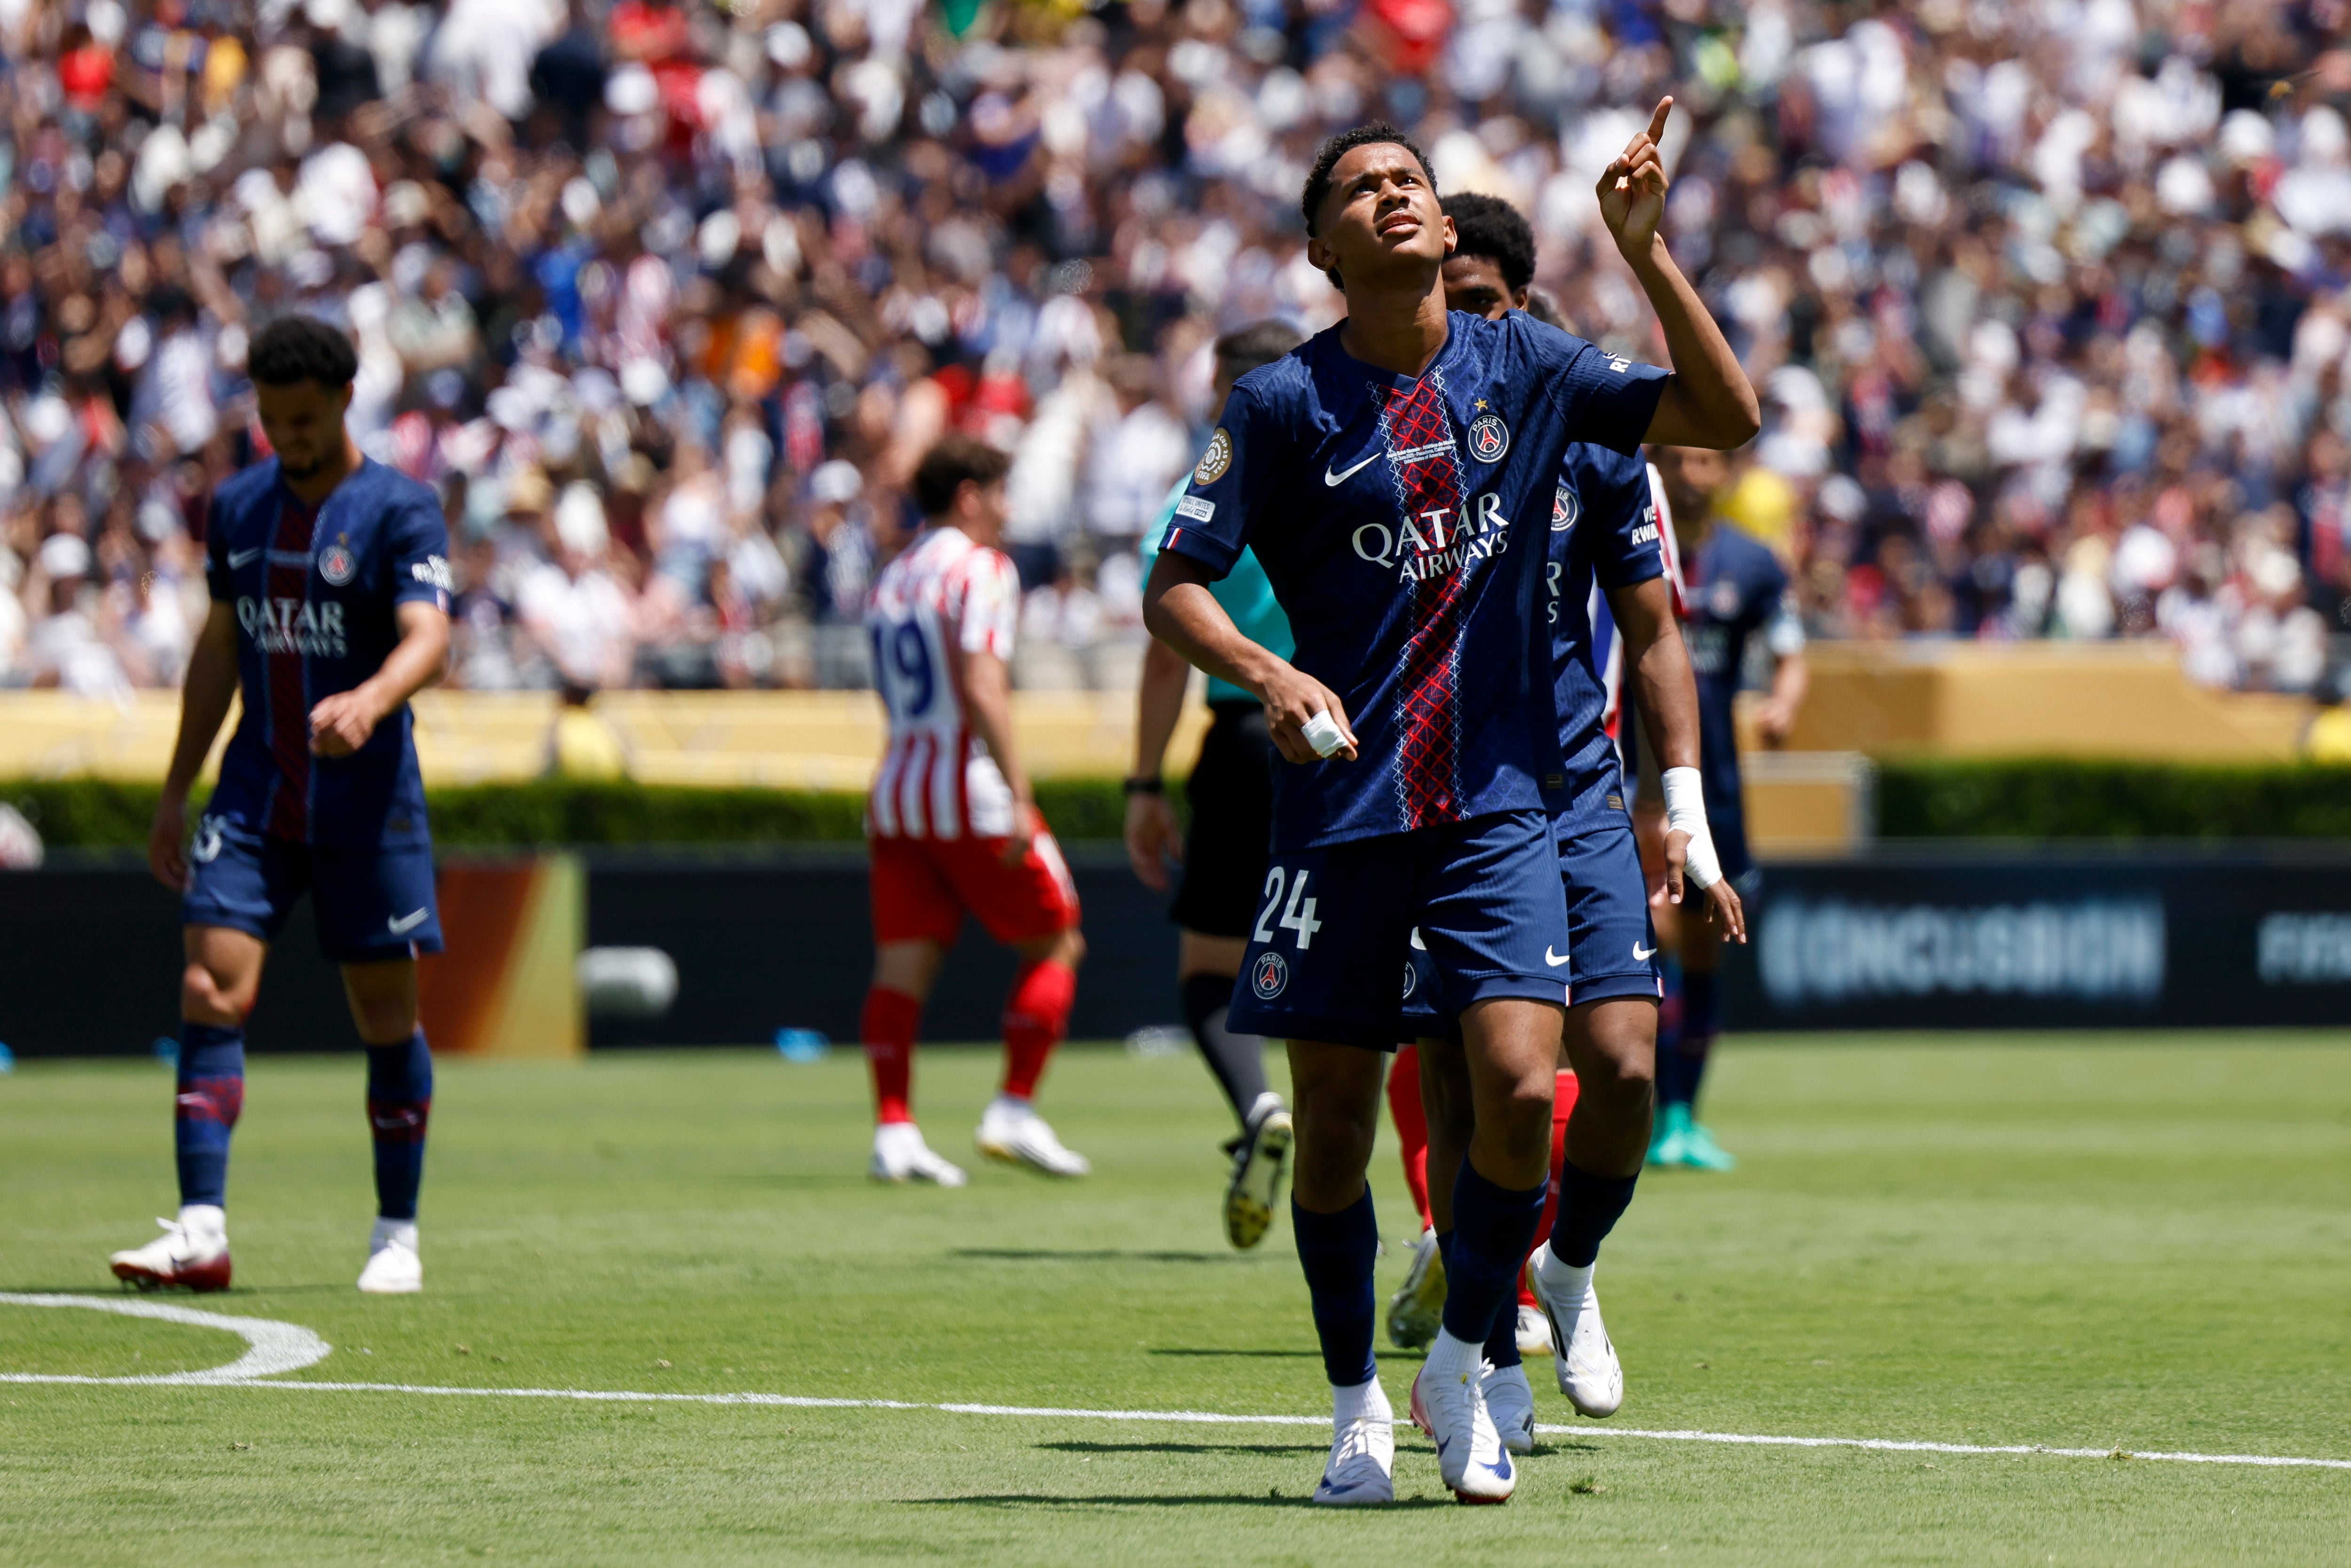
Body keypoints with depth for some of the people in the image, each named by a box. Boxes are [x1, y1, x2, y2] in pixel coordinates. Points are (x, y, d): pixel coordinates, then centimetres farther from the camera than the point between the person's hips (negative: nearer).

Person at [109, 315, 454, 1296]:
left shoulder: (399, 510, -7)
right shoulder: (238, 508, 10)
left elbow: (427, 638, -20)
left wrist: (370, 700, -41)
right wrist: (175, 793, 17)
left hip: (367, 804, -4)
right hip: (254, 796, 4)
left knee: (386, 1018, 3)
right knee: (211, 989, -11)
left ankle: (397, 1237, 16)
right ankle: (202, 1231, -14)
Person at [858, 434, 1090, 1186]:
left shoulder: (891, 580, 15)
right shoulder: (980, 570, -9)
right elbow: (981, 688, -20)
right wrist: (1018, 793, -22)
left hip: (897, 785, 7)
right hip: (970, 791, -7)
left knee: (904, 962, 3)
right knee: (1054, 946, 6)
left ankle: (893, 1130, -5)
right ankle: (1014, 1111, 0)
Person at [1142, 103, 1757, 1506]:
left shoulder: (1522, 366, 4)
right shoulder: (1286, 405, -3)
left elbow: (1725, 419, 1)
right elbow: (1172, 588, -2)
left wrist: (1648, 254, -10)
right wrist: (1265, 673, -22)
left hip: (1499, 805, 1)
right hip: (1341, 803, -1)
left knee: (1521, 1090, -14)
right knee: (1335, 1126, 3)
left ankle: (1461, 1369, 9)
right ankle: (1358, 1404, 24)